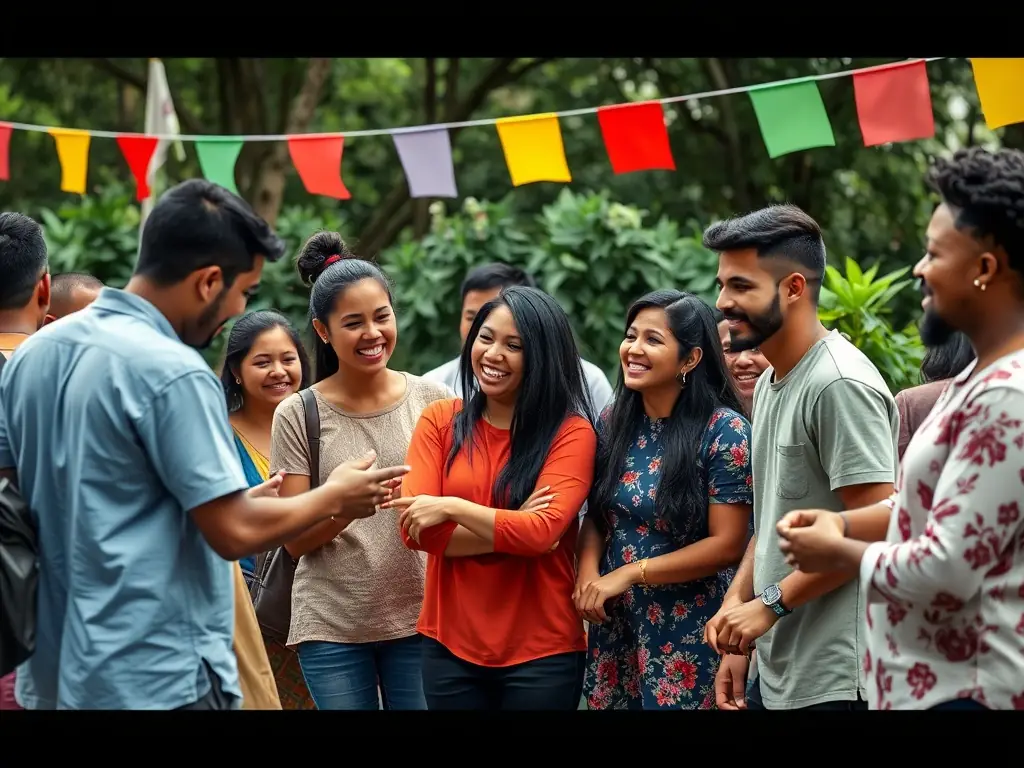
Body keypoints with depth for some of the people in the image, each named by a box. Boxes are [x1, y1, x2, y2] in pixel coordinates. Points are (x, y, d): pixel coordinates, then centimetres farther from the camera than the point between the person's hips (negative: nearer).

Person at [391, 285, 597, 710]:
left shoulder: (571, 431, -6)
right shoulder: (440, 420, 2)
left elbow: (544, 532, -18)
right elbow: (417, 528, -8)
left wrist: (451, 507, -16)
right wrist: (513, 529, -15)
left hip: (541, 651, -2)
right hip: (449, 643, 2)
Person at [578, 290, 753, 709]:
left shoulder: (725, 431, -13)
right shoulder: (614, 420, 4)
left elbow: (727, 544, -14)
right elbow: (596, 514, 11)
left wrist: (630, 573, -15)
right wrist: (588, 572, -9)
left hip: (687, 633, -5)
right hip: (613, 623, 5)